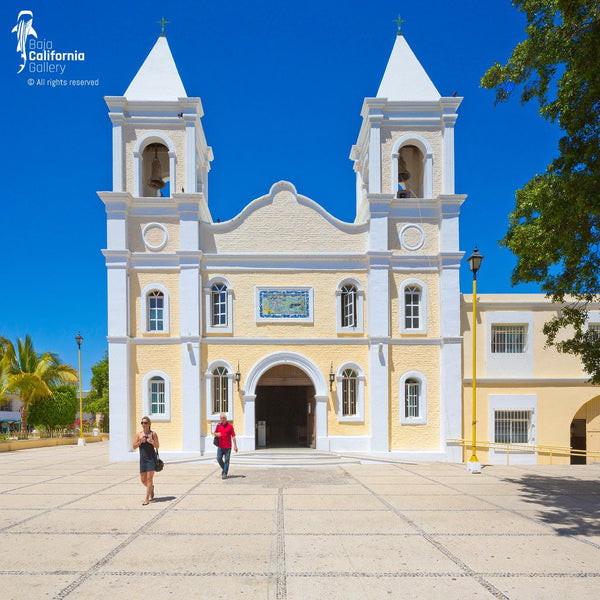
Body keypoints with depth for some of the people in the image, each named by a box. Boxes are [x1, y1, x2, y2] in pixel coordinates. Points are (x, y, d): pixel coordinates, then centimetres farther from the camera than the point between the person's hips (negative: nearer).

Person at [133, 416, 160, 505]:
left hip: (151, 458, -3)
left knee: (149, 478, -7)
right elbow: (134, 447, 6)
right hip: (142, 458, 4)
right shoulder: (139, 434, 6)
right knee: (143, 480, 8)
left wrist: (152, 442, -17)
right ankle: (151, 488, 38)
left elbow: (157, 447, 2)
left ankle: (147, 498, -1)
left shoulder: (153, 433, -1)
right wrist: (140, 442, -11)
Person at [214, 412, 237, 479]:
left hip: (228, 447, -3)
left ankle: (225, 473, 4)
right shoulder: (218, 425, 8)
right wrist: (217, 434, -9)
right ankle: (224, 469, 24)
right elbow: (215, 433, 17)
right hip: (220, 446, 3)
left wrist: (235, 446, -8)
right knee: (219, 458, 0)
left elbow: (233, 436, -4)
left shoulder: (230, 426, -3)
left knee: (226, 460, -2)